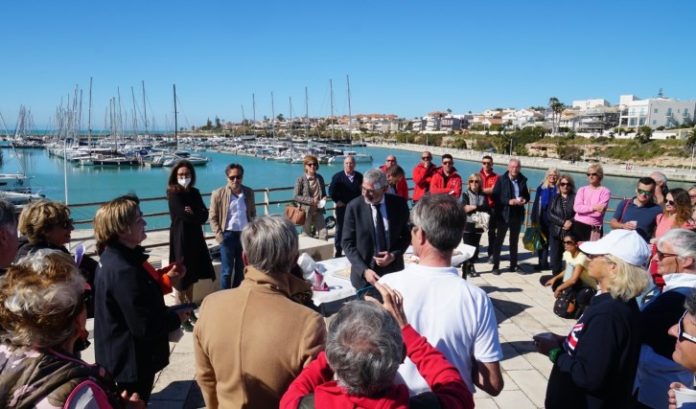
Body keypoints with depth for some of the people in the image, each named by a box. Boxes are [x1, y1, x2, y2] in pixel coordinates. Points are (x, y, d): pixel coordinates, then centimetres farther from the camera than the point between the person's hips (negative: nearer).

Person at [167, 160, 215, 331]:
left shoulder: (195, 192, 7)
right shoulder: (173, 194, -11)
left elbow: (205, 215, -1)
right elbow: (185, 216, -21)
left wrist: (193, 214, -18)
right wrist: (198, 215, -6)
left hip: (195, 238, 6)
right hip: (181, 239, -6)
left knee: (191, 278, 16)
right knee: (181, 279, 2)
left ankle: (190, 311, 29)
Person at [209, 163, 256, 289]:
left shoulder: (249, 193, 4)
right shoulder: (218, 194, -6)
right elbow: (212, 217, -3)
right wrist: (219, 236, -11)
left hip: (245, 234, 3)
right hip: (228, 235, -3)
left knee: (241, 270, 14)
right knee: (227, 271, 3)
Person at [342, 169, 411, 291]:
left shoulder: (399, 204, -6)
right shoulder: (354, 207, -9)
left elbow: (406, 235, 5)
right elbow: (347, 243, -7)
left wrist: (394, 255, -12)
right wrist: (364, 270, -17)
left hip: (394, 271, 1)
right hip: (364, 274, -1)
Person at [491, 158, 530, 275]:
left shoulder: (522, 180, 6)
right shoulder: (501, 179, -5)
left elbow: (527, 195, 14)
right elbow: (495, 197, -10)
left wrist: (524, 200, -9)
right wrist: (509, 201, -21)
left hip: (517, 215, 4)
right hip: (503, 214, -4)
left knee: (514, 241, 14)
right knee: (499, 241, 2)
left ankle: (513, 265, 24)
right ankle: (496, 266, 9)